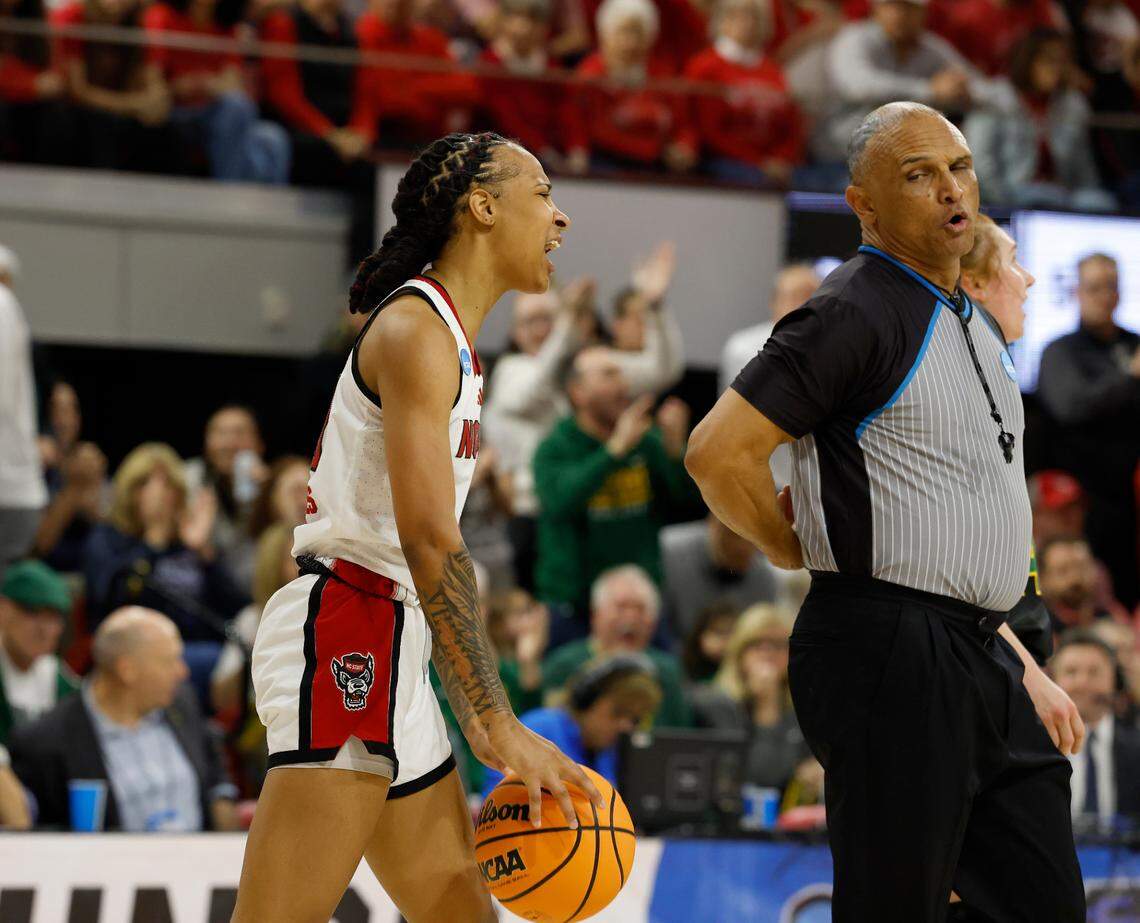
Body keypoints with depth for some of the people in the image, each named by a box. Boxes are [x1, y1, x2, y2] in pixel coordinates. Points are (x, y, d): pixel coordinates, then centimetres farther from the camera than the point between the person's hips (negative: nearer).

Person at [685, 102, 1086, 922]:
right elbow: (719, 454, -17)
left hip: (981, 661, 9)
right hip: (888, 657, -9)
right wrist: (798, 551, -2)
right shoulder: (855, 313, -10)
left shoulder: (974, 325, 19)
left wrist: (1025, 670, 21)